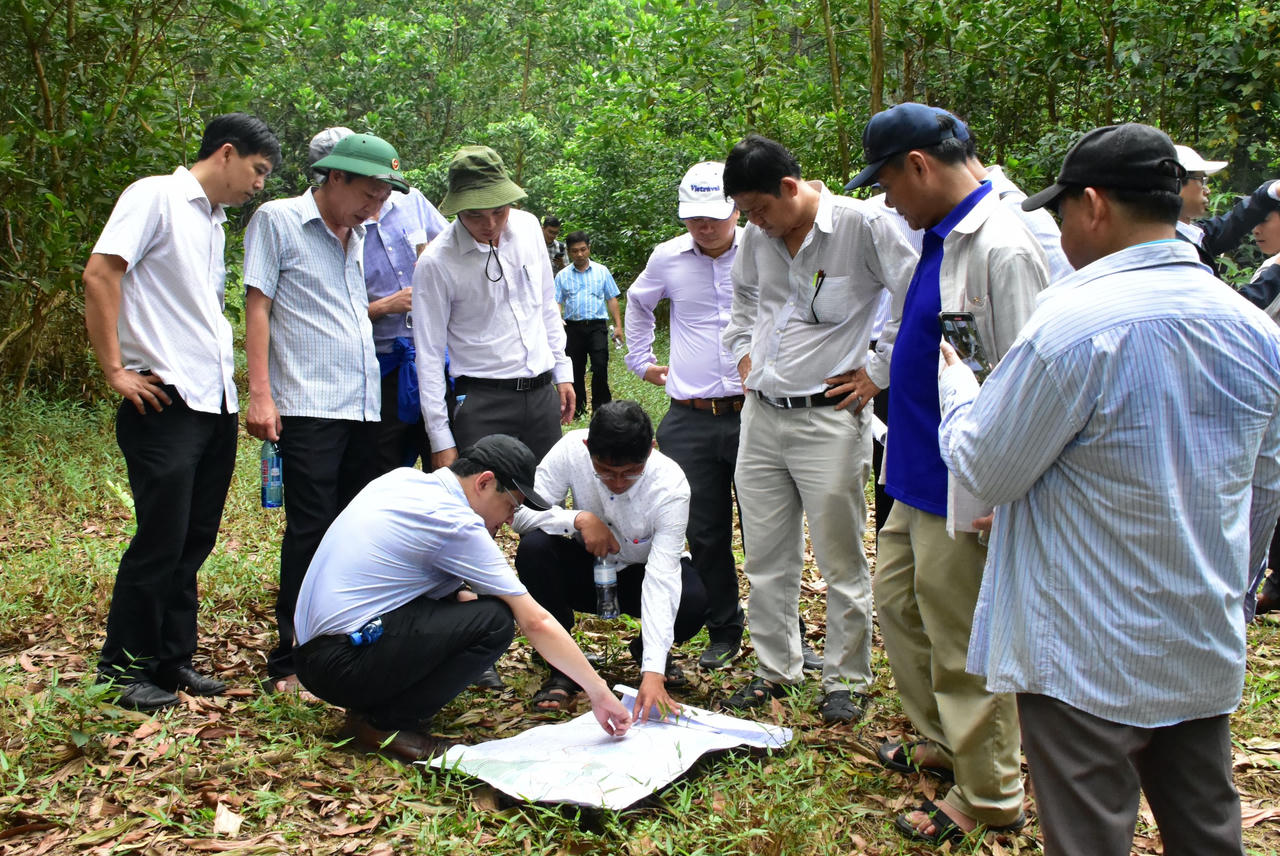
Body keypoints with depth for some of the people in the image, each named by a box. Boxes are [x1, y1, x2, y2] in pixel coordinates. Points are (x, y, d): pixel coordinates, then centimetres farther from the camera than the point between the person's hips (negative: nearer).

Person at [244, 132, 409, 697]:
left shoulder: (360, 237, 20)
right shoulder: (277, 220, 0)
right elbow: (257, 304, -6)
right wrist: (260, 394, -12)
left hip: (363, 407, 7)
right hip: (307, 407, -7)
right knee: (310, 531, -7)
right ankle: (289, 665, 2)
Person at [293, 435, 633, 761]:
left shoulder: (402, 478, 8)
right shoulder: (456, 525, -15)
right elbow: (536, 622, -13)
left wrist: (460, 593, 13)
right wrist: (599, 692, -6)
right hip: (342, 665, -9)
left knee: (460, 593, 15)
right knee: (494, 621, -14)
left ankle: (377, 703, 10)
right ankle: (385, 723, -6)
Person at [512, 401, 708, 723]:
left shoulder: (671, 485, -30)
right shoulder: (571, 449, -24)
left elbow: (662, 578, -36)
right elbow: (522, 512, -21)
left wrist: (653, 672, -43)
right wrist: (579, 519, -39)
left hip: (641, 573, -1)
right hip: (587, 568, 2)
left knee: (693, 602, -33)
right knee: (533, 548, -29)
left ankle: (650, 650, 4)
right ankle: (562, 666, -11)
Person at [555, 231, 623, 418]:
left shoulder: (602, 271, 9)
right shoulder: (562, 276, 10)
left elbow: (612, 299, 10)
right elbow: (556, 301, 6)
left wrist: (618, 325, 5)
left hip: (597, 326, -1)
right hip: (573, 327, 1)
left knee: (600, 367, -11)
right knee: (575, 369, 5)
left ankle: (601, 406, 0)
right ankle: (578, 407, 17)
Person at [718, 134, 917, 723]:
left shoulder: (863, 225, -13)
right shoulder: (756, 237, 7)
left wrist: (877, 374, -10)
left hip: (828, 416, -6)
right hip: (760, 415, 6)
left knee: (841, 561, 4)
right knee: (765, 557, 13)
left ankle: (847, 680, 20)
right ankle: (775, 668, 29)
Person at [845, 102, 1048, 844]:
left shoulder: (1003, 248, -23)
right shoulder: (942, 237, 8)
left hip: (967, 492, -10)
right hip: (922, 477, 10)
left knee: (964, 643, 4)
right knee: (899, 603, 22)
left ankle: (990, 797, 24)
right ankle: (942, 741, 42)